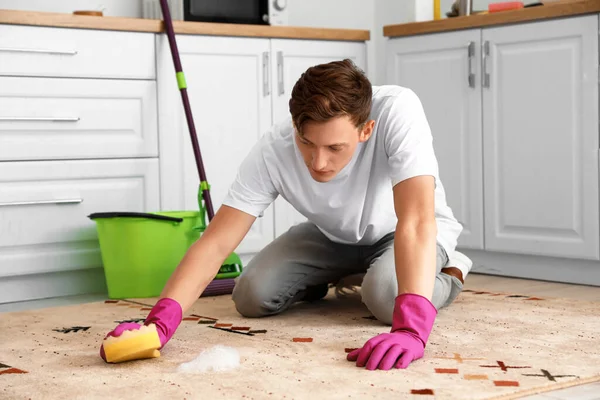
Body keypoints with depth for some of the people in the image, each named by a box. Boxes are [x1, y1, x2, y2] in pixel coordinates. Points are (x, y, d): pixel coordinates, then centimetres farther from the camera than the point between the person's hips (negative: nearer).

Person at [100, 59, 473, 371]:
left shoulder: (397, 111, -40)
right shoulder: (272, 152, -31)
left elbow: (416, 221, -48)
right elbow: (215, 242, -32)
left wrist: (411, 328, -61)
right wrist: (160, 323, -48)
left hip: (411, 231, -3)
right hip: (334, 235, 3)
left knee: (387, 295, -34)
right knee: (252, 295, -15)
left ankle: (449, 272, 2)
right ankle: (328, 278, 19)